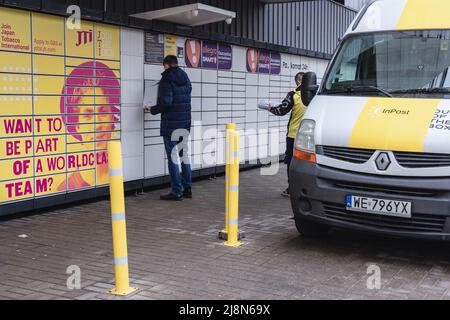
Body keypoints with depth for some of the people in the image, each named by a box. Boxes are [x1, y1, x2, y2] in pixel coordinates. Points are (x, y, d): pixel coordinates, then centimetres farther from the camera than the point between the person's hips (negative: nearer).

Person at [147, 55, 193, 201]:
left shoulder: (166, 80, -11)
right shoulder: (186, 79, 10)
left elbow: (166, 102, -20)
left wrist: (153, 110, -3)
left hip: (171, 124, -7)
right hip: (185, 123, 7)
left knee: (172, 157, -2)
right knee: (184, 155, 15)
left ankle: (176, 192, 1)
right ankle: (187, 188, 18)